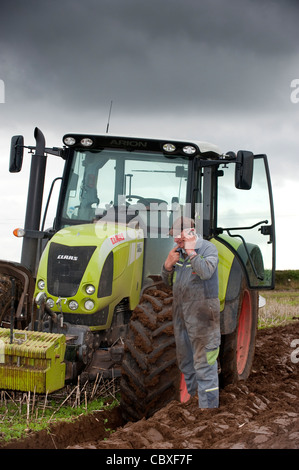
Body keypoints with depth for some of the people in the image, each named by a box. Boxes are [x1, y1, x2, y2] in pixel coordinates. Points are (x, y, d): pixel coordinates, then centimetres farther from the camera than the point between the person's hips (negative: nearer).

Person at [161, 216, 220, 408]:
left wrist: (191, 252, -18)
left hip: (202, 314, -8)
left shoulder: (208, 248, -7)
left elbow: (206, 272, -26)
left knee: (204, 363, -10)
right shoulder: (178, 251, 13)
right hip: (180, 312, 8)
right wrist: (168, 264, -2)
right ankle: (189, 395, 31)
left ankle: (208, 405, -8)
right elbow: (167, 281, 16)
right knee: (184, 360, 18)